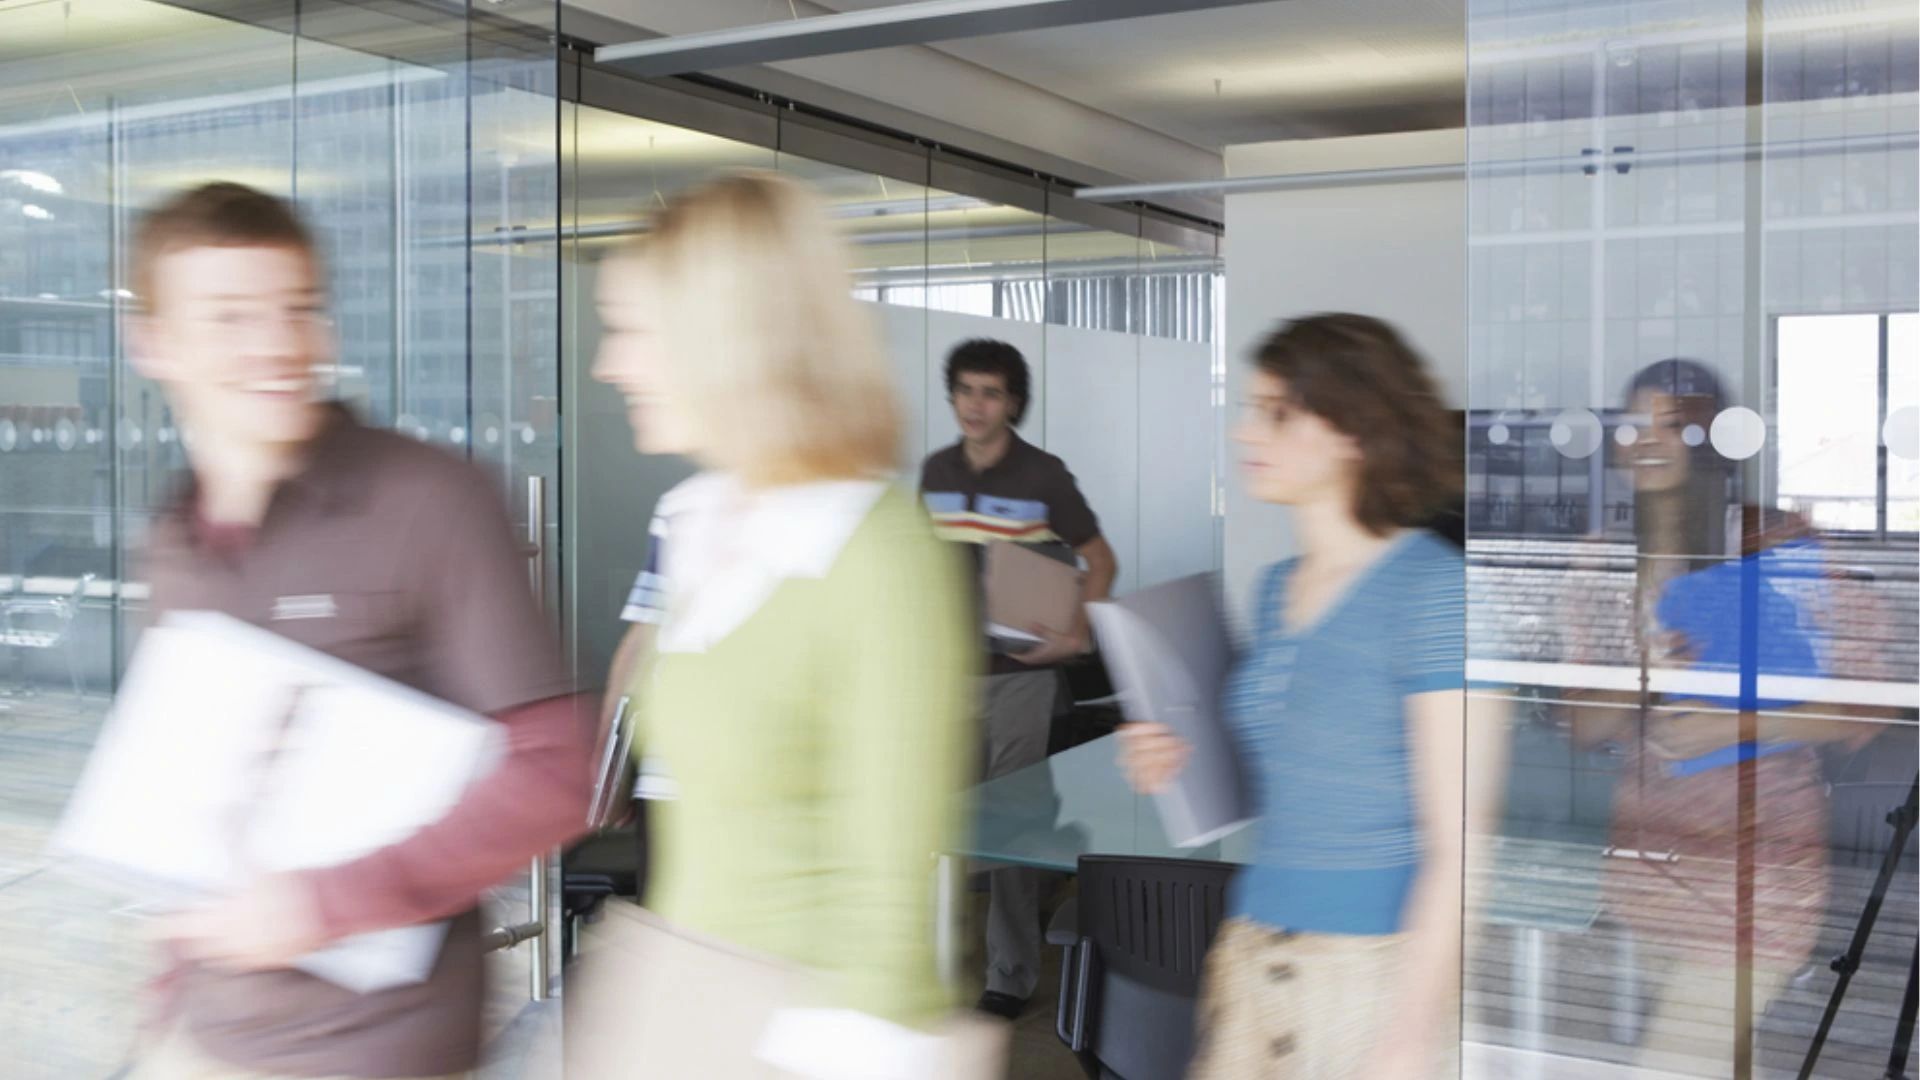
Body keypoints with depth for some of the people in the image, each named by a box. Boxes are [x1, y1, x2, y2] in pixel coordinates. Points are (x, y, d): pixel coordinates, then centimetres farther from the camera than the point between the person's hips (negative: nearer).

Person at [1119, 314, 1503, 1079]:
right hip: (1253, 958, 7)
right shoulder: (1278, 590, 10)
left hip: (1375, 963, -6)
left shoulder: (1433, 589, -12)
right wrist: (1186, 774, 3)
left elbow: (1458, 844, -15)